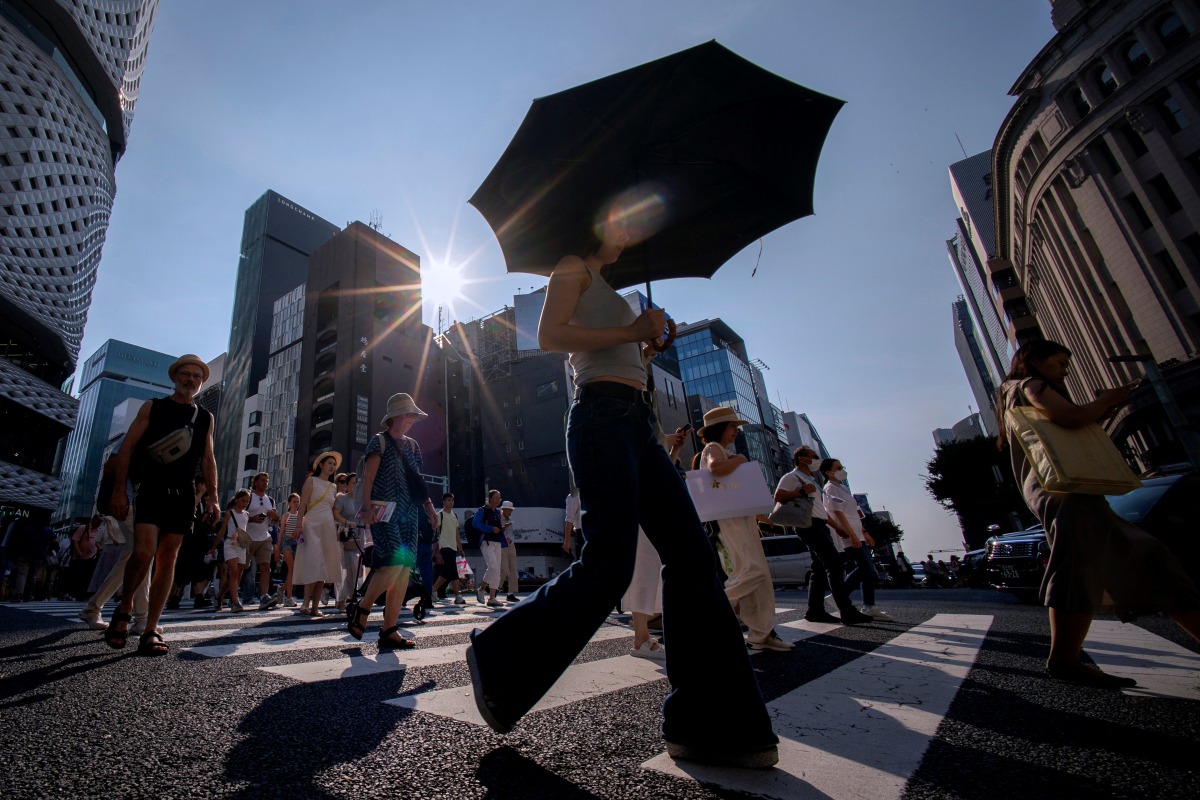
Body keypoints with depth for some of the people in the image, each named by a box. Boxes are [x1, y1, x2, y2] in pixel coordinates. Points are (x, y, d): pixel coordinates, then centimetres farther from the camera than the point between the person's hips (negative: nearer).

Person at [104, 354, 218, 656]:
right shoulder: (152, 407, 7)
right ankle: (124, 608, 12)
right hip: (151, 490, -2)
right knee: (144, 552, -17)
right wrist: (118, 491, -6)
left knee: (167, 560, 2)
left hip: (183, 495, 3)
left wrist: (213, 496, 4)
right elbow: (127, 447, 2)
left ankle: (151, 631, 6)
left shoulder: (205, 418, 14)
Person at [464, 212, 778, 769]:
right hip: (601, 415, -9)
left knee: (691, 557, -3)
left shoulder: (609, 291, 33)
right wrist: (630, 332, -7)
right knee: (609, 565, -16)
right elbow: (549, 336, -8)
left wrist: (648, 337, 21)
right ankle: (498, 662, 6)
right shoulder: (573, 267, 10)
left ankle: (707, 727, 3)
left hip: (638, 422, 9)